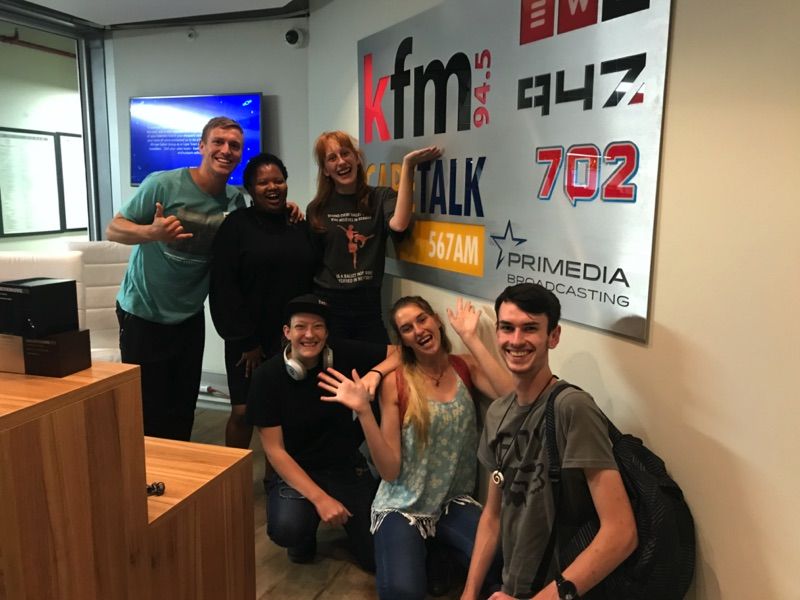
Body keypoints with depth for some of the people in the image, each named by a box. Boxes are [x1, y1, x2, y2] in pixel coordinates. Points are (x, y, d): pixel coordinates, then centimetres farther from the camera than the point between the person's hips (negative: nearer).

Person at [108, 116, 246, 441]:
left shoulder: (236, 200, -1)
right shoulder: (163, 183, -15)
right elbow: (113, 229, -12)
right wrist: (152, 232, -33)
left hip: (190, 316, 4)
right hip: (143, 313, -4)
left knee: (184, 407, 11)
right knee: (147, 407, 3)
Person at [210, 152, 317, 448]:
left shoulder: (301, 226, 9)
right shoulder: (236, 225, -3)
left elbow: (312, 280, 10)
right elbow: (223, 287, -8)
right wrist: (245, 340, -10)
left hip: (294, 340, 3)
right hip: (249, 339, -3)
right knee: (243, 411, 0)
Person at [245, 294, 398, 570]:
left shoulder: (343, 354, -11)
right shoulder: (268, 377, -15)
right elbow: (274, 450, -14)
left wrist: (375, 373, -29)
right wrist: (319, 498, -22)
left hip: (346, 465, 2)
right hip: (295, 470, -1)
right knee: (287, 529, -32)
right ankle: (305, 533, 6)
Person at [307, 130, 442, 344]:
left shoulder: (381, 197, 1)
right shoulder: (318, 208, 3)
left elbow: (398, 225, -22)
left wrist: (407, 165, -21)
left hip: (368, 306, 0)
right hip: (328, 305, 0)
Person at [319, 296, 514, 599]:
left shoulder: (465, 367, -1)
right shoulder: (395, 383, -8)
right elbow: (390, 470, -11)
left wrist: (471, 338, -19)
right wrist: (363, 411, -24)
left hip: (454, 503, 2)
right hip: (402, 507, -1)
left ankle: (433, 550, 6)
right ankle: (420, 554, 10)